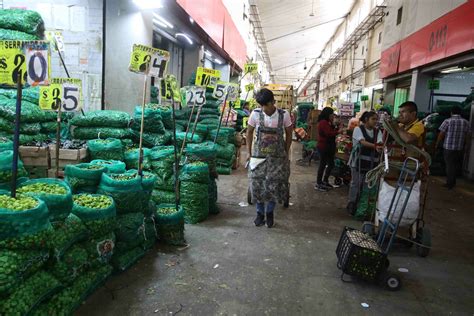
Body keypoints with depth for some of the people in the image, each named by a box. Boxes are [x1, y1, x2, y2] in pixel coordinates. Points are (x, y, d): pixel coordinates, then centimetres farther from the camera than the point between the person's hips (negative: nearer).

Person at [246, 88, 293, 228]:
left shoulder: (284, 115, -9)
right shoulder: (255, 114, -9)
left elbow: (288, 134, 4)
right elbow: (249, 132, 5)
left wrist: (285, 154, 4)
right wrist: (250, 153, 6)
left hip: (277, 157, 0)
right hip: (259, 156, 1)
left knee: (275, 186, 2)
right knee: (257, 184, 3)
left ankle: (269, 212, 26)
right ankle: (260, 212, 24)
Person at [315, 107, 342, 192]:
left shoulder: (327, 122, 17)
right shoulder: (323, 122, -16)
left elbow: (332, 131, 13)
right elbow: (329, 133, -25)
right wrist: (338, 131, -19)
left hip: (328, 147, 10)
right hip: (324, 147, -10)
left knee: (331, 164, 14)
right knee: (323, 164, -3)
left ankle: (325, 181, 26)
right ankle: (318, 184, 6)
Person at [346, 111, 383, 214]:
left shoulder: (377, 131, 9)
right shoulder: (358, 129, -3)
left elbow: (380, 142, -8)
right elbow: (363, 142, -19)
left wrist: (380, 146, -33)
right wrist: (375, 146, -35)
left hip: (372, 162, 4)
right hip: (358, 161, -4)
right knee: (356, 183, 1)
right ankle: (352, 205, 13)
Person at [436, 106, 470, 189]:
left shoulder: (447, 121, -9)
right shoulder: (466, 122, 3)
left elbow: (441, 135, -8)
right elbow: (466, 136, 7)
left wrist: (437, 144, 3)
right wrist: (463, 145, 21)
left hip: (448, 147, -3)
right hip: (459, 148, 3)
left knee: (449, 165, 5)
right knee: (456, 165, 16)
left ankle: (450, 183, 12)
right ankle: (452, 182, 25)